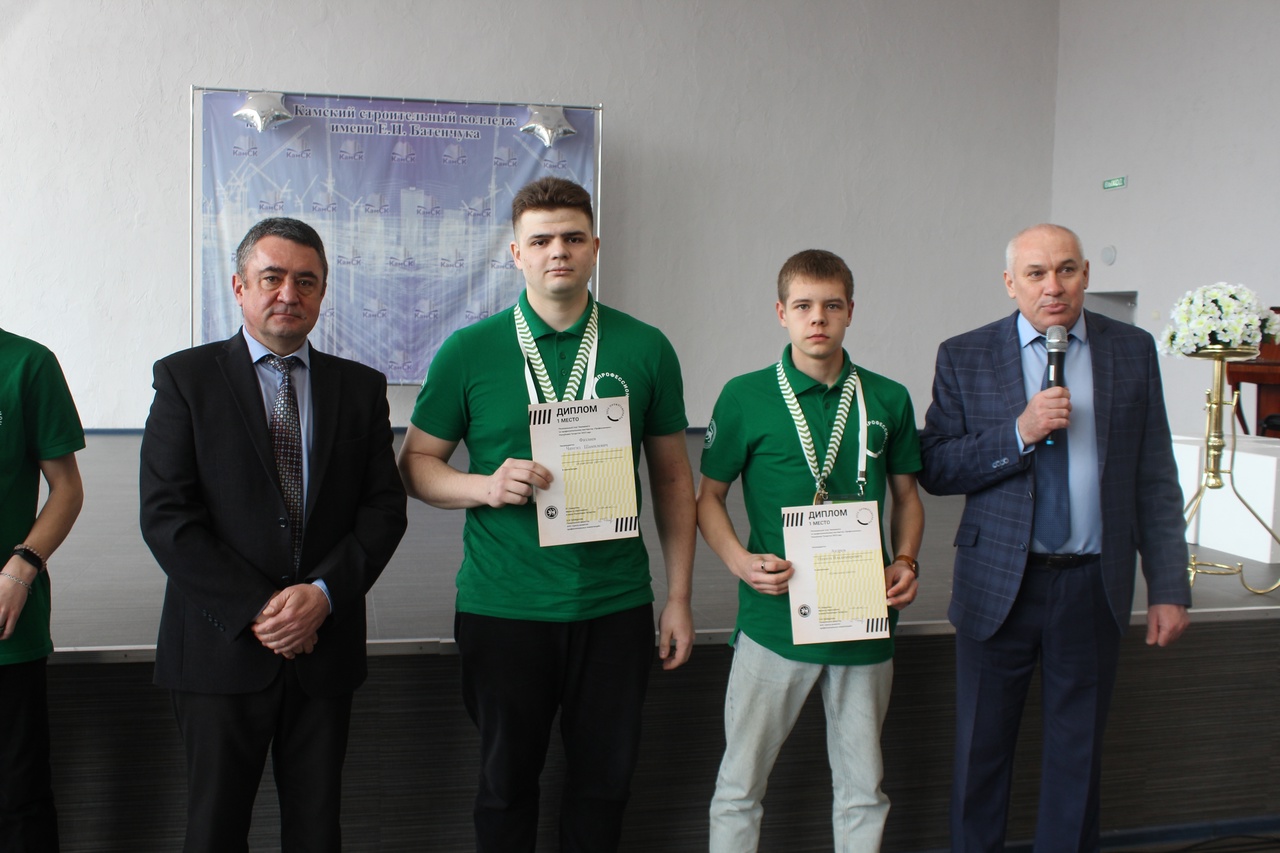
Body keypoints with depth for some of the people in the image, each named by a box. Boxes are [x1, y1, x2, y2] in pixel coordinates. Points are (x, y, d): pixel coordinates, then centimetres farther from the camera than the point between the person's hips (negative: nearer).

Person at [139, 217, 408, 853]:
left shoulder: (360, 388, 7)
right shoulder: (185, 379, 0)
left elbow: (384, 508, 2)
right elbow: (166, 516, -8)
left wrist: (324, 594, -13)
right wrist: (255, 610, -14)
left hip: (326, 646, 2)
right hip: (222, 646, -2)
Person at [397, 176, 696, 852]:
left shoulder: (645, 350, 3)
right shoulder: (469, 351, -1)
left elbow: (672, 479, 7)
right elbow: (416, 463, 5)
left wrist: (678, 597, 5)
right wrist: (487, 486, -16)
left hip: (616, 606, 1)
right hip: (502, 609, -1)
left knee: (605, 780, 13)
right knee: (506, 781, 12)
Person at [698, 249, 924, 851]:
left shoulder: (888, 400, 4)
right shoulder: (745, 397, -4)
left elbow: (906, 495, 15)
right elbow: (709, 496, 3)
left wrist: (906, 562, -2)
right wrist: (741, 561, -13)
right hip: (774, 619, -2)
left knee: (862, 789, 16)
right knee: (740, 785, 7)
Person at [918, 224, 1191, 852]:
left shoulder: (1132, 351, 3)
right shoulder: (964, 358, -2)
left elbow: (1156, 480, 4)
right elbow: (934, 470, -6)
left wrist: (1169, 587, 0)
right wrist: (1019, 434, -20)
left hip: (1094, 588, 1)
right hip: (998, 585, -1)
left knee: (1077, 752, 13)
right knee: (981, 750, 10)